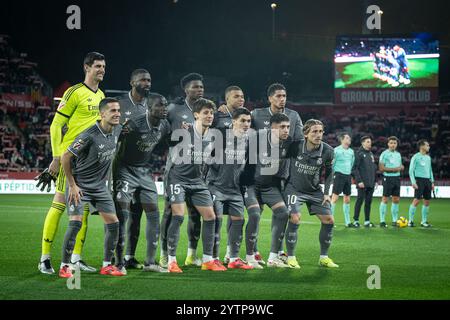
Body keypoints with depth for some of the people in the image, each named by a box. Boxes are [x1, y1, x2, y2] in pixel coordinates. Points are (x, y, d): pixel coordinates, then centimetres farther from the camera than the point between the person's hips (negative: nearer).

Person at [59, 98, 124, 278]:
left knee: (113, 223, 1)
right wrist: (72, 185, -15)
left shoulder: (117, 131, -2)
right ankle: (64, 266, -4)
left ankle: (106, 266, 12)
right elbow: (65, 157, -18)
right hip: (80, 186, -7)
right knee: (76, 223, -17)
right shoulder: (89, 136, -24)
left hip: (100, 186, 7)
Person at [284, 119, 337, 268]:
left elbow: (329, 172, 4)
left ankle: (323, 257, 14)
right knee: (295, 219, -20)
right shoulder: (295, 146, -23)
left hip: (315, 190, 4)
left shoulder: (327, 151, -14)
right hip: (294, 188, -4)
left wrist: (326, 192, 1)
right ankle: (291, 257, -5)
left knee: (328, 220, -1)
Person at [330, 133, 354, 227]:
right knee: (335, 197, -10)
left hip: (348, 176, 6)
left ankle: (347, 221, 13)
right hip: (339, 175, -6)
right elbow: (332, 164, -4)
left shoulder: (351, 151, 14)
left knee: (347, 199, 9)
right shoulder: (336, 150, -6)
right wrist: (333, 174, -1)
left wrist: (350, 172, 16)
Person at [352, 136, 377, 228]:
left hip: (371, 183, 6)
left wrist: (375, 180, 15)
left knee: (368, 202, 7)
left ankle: (367, 221, 11)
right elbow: (355, 168, -11)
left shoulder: (371, 154, 18)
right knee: (360, 200, -5)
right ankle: (356, 220, 0)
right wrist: (359, 181, -16)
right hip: (362, 183, -6)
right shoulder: (359, 153, -5)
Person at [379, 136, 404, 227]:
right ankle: (382, 221, -2)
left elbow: (401, 167, 20)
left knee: (396, 200, 7)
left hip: (397, 178, 7)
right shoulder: (384, 154, -6)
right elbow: (381, 168, -12)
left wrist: (400, 167, -4)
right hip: (388, 178, -7)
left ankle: (394, 220, 15)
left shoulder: (398, 154, 15)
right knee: (385, 199, -5)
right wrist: (394, 169, -15)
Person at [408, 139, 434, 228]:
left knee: (427, 201, 5)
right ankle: (410, 221, -5)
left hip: (427, 180, 7)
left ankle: (424, 221, 13)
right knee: (417, 200, -11)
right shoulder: (416, 157, -4)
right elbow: (411, 170, -7)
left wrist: (432, 182, 15)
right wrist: (413, 182, -15)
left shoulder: (428, 157, 16)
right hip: (419, 180, -7)